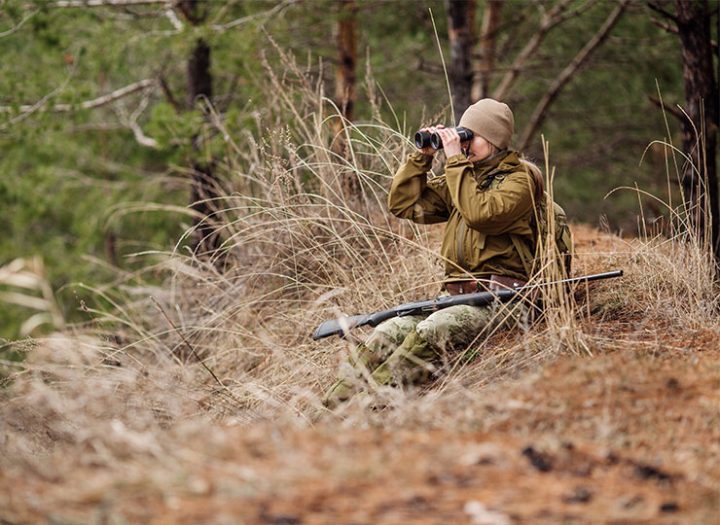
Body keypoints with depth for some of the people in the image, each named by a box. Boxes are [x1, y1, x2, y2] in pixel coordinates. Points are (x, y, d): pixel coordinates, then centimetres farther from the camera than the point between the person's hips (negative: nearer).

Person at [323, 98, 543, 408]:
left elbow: (480, 214, -19)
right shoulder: (464, 177, 23)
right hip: (455, 293, 7)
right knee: (389, 332, -18)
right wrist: (422, 157, 9)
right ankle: (329, 410, -28)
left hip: (498, 294, -7)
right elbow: (403, 204, 18)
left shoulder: (519, 179, 1)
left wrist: (456, 161, -11)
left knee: (431, 331, -34)